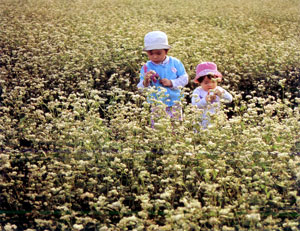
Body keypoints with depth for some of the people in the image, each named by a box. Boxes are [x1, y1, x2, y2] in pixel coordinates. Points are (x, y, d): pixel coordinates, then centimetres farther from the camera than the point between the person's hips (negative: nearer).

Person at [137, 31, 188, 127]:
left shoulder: (175, 63, -2)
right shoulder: (146, 67, -7)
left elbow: (184, 79, -1)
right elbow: (141, 89, -9)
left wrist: (171, 82, -15)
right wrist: (145, 82, -32)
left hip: (175, 104, 2)